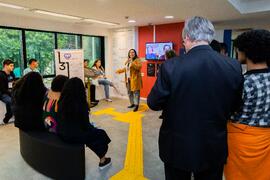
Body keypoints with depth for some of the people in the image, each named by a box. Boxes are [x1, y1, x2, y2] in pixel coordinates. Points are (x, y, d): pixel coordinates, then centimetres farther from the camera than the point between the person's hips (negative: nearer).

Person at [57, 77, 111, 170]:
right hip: (75, 135, -6)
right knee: (101, 134, 13)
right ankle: (102, 161, 27)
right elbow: (85, 124, -13)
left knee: (91, 131, 28)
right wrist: (93, 128, 9)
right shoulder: (80, 103, -20)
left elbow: (64, 119, 8)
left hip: (61, 133, 7)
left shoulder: (62, 101, -5)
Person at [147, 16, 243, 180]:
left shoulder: (171, 67, -21)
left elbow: (153, 103, -10)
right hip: (214, 149, 3)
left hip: (178, 148, -2)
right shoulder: (234, 67, -11)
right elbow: (234, 106, 1)